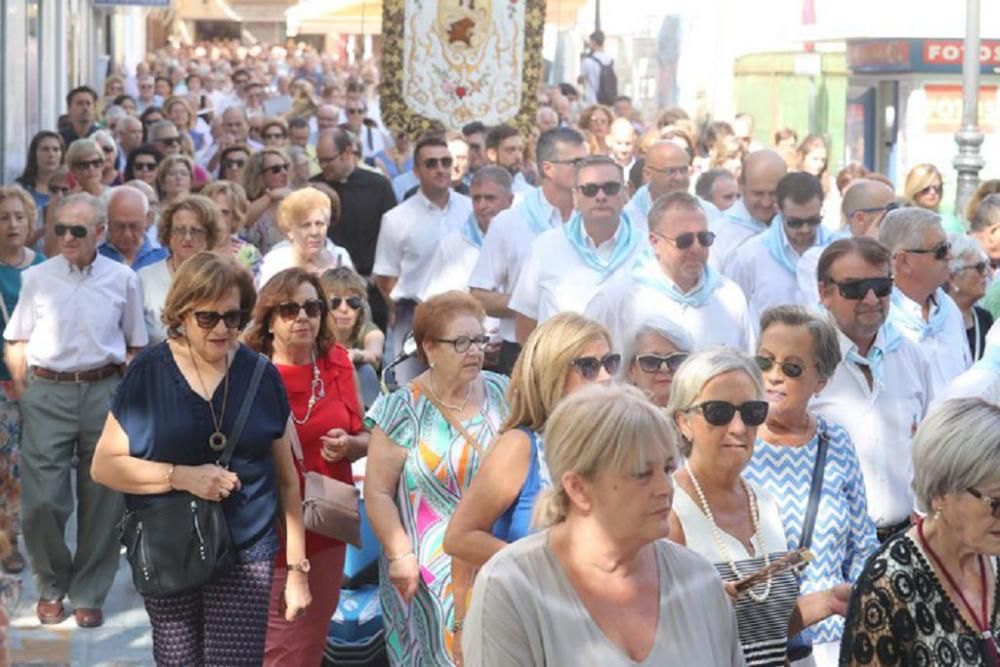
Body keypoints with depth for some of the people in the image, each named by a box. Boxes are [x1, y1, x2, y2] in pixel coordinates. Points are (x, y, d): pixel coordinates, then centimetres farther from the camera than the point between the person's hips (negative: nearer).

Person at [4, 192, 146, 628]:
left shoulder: (122, 279, 4)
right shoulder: (37, 278, 4)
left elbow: (134, 346, 10)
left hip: (104, 392, 1)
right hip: (48, 393, 0)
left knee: (101, 501, 5)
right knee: (41, 499, -4)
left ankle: (89, 593, 19)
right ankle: (52, 586, 19)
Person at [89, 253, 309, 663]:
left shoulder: (261, 377, 1)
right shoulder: (147, 374, -3)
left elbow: (286, 479, 6)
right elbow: (103, 466, -4)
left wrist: (297, 568, 4)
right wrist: (182, 476, -18)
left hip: (245, 556, 0)